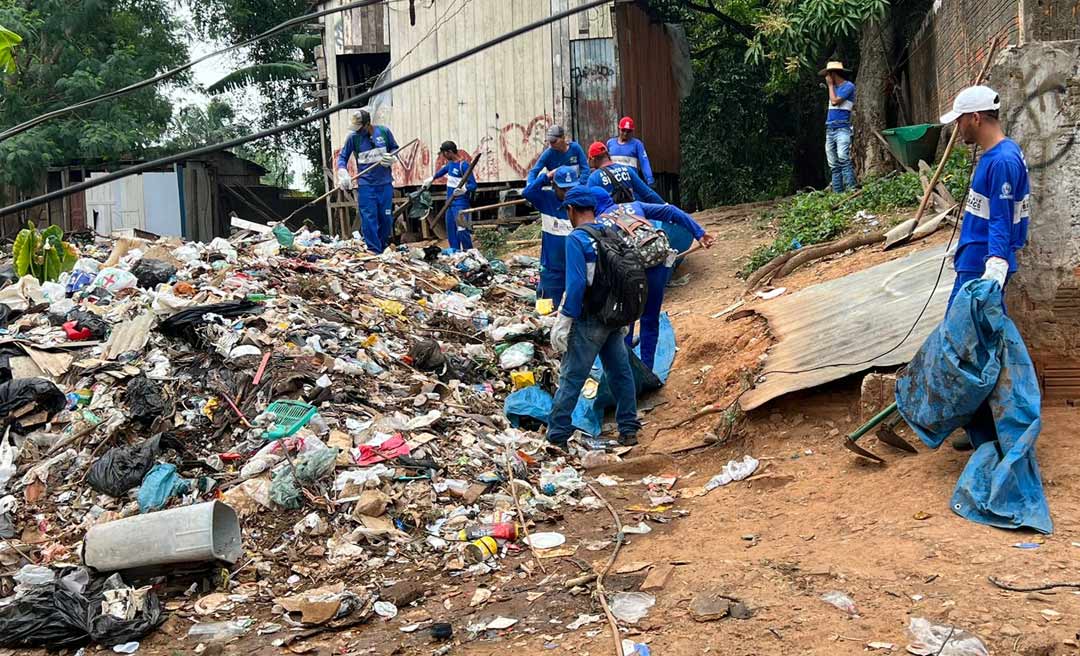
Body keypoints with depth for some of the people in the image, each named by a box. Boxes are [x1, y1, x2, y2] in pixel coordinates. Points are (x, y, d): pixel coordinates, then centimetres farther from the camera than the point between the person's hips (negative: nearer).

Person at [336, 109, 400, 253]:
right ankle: (374, 251, -3)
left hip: (385, 183, 2)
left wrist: (391, 158, -7)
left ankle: (383, 251, 24)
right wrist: (343, 173, -13)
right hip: (365, 185, -2)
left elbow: (395, 148, 15)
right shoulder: (353, 137, -3)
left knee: (386, 218, 8)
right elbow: (342, 157, 4)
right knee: (369, 219, -7)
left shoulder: (384, 131, 1)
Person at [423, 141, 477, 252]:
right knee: (451, 229, 12)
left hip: (460, 203, -9)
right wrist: (432, 179, 42)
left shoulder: (463, 165, -18)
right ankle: (455, 253, 20)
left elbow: (473, 185, -21)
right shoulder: (450, 163, 9)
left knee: (461, 229, -18)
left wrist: (464, 189, -41)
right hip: (451, 202, 9)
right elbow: (444, 169, 33)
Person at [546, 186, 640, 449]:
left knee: (571, 378, -2)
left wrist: (563, 323, -15)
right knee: (620, 372, 14)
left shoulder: (577, 238, -13)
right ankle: (629, 430, 22)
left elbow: (576, 284, -20)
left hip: (589, 320, -7)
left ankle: (556, 436, 1)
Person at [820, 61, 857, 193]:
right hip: (829, 129, 8)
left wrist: (830, 85, -1)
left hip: (842, 128, -8)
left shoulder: (848, 86, -2)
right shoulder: (835, 87, 22)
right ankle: (837, 192, 2)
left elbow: (834, 101, -10)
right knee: (834, 165, 2)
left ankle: (851, 189, -28)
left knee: (843, 158, -24)